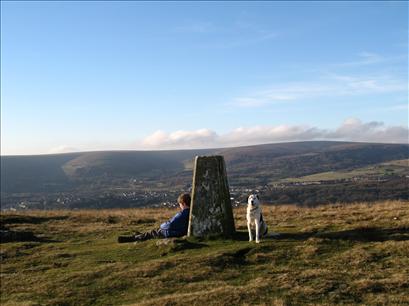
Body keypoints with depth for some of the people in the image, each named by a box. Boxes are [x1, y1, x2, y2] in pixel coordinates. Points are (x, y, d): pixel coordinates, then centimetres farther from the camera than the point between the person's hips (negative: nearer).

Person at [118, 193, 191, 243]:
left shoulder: (182, 214, -28)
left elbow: (170, 225, -28)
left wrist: (161, 225, -7)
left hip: (171, 234, -8)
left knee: (150, 233, 4)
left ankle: (130, 238, 12)